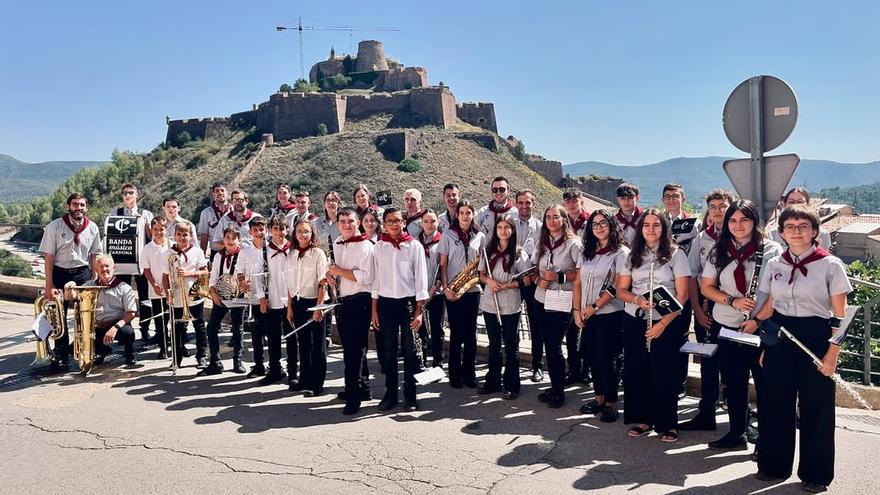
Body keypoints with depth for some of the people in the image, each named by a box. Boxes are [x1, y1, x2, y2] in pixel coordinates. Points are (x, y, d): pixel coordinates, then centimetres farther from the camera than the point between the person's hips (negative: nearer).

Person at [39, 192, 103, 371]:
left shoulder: (92, 228, 0)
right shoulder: (55, 226, -7)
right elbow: (48, 256, -8)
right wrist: (49, 285, -12)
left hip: (83, 273, 2)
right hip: (60, 273, -2)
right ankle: (61, 356, 12)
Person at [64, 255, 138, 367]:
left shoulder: (124, 288, -4)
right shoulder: (90, 285, 10)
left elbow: (131, 313, -9)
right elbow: (69, 297, 9)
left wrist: (116, 327, -24)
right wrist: (69, 288, -16)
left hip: (117, 325, -4)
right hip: (96, 328, 4)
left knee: (127, 331, -37)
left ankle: (130, 356, -1)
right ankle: (102, 350, 20)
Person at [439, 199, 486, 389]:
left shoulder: (479, 236, 6)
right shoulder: (447, 235, -1)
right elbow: (443, 264, -2)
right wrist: (445, 288, -12)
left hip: (473, 289, 2)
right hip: (453, 291, -2)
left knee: (471, 332, 6)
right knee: (456, 333, 1)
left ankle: (469, 372, 17)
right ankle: (455, 374, 12)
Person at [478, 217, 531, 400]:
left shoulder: (519, 253, -4)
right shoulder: (488, 251, 8)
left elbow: (527, 280, -6)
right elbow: (482, 274, 11)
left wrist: (506, 285, -17)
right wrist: (488, 280, -11)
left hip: (510, 306, -4)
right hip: (490, 304, 4)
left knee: (511, 346, 3)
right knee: (494, 344, 14)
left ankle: (511, 386, 13)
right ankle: (493, 381, 25)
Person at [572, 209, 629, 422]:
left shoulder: (621, 252, -6)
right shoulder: (586, 253, 12)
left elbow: (617, 285, -13)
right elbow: (578, 283, 9)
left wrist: (595, 306, -13)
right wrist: (577, 310, 1)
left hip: (610, 314, -6)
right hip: (587, 315, 6)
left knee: (606, 359, -2)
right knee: (593, 357, 11)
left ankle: (611, 403, 10)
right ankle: (599, 398, 24)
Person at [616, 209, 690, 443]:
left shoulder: (676, 254, -3)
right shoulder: (633, 256, 8)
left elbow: (682, 295, -8)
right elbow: (621, 290, 9)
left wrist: (663, 323, -15)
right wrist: (638, 300, -13)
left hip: (667, 323, -4)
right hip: (634, 321, 4)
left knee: (664, 373, 0)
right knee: (637, 370, 6)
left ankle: (667, 424, 15)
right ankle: (643, 419, 20)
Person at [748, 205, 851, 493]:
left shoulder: (831, 265, -6)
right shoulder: (774, 265, 5)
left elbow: (840, 315, -6)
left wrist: (833, 352, -11)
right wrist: (755, 321, -1)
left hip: (816, 338, -4)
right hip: (779, 336, 4)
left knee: (815, 407, 4)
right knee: (775, 403, 9)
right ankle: (774, 464, 25)